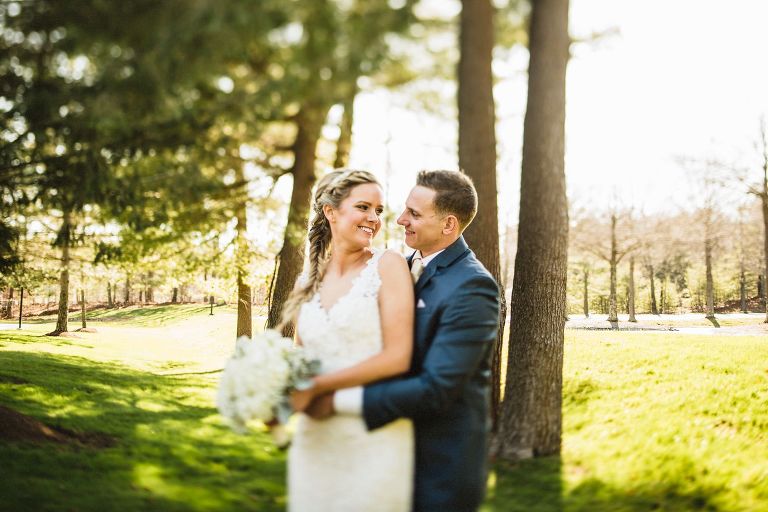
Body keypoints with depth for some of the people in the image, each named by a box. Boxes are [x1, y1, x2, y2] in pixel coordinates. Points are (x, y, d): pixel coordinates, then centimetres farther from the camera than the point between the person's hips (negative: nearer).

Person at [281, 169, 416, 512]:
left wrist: (316, 387, -14)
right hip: (315, 441, 4)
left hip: (374, 441, -4)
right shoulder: (307, 285, 8)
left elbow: (397, 356, -13)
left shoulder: (388, 265, -6)